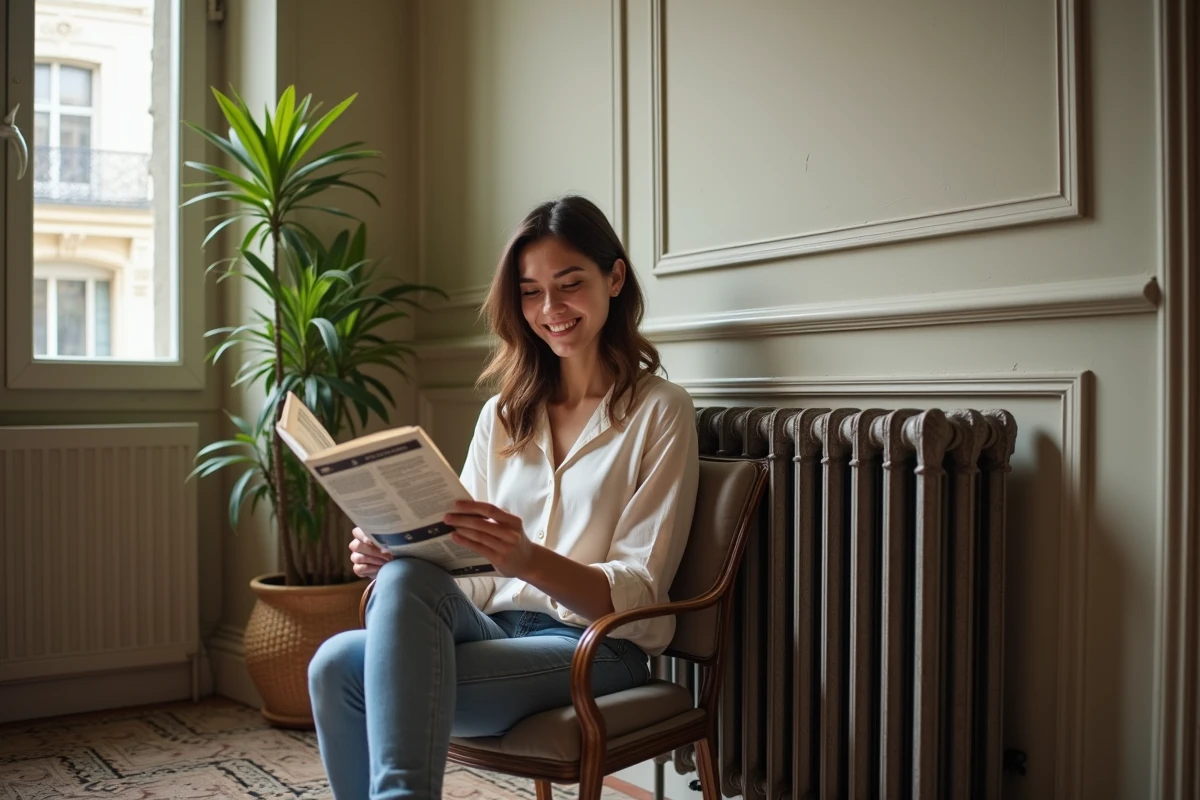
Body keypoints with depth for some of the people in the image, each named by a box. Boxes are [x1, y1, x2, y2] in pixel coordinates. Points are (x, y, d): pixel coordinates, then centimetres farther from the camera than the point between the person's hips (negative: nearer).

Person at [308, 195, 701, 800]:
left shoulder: (659, 411, 1)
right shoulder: (502, 415, 17)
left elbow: (638, 593, -6)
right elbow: (460, 559, 13)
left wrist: (530, 562, -25)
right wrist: (391, 554, -10)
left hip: (594, 651, -5)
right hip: (493, 628, 5)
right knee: (338, 663, -28)